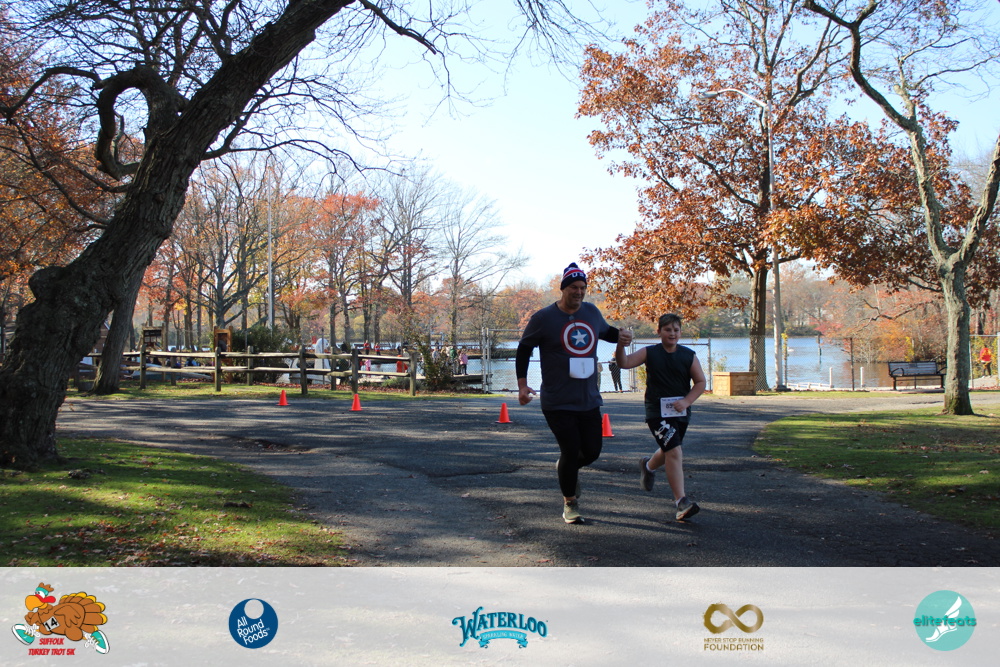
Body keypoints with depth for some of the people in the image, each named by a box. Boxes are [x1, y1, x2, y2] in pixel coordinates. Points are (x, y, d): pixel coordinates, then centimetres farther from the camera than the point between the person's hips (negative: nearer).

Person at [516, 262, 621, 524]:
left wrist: (622, 336, 6)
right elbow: (523, 349, 1)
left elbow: (606, 331, 28)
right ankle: (569, 504, 15)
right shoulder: (544, 318, -7)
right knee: (570, 451, -6)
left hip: (589, 401, 5)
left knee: (592, 451, 6)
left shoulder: (591, 312, 8)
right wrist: (522, 384, -7)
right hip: (558, 402, -5)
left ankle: (567, 468, 41)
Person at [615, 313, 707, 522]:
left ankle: (648, 466, 57)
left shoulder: (689, 356, 1)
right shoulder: (649, 353, -5)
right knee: (674, 452, -18)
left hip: (681, 412, 5)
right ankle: (681, 502, -15)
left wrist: (686, 401, -12)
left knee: (668, 452, 22)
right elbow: (624, 363, -16)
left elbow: (701, 382, 3)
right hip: (657, 412, -4)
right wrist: (621, 346, -35)